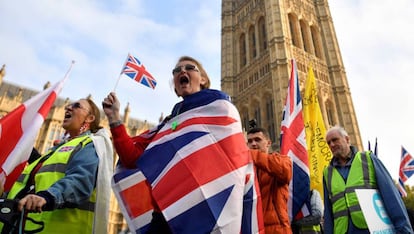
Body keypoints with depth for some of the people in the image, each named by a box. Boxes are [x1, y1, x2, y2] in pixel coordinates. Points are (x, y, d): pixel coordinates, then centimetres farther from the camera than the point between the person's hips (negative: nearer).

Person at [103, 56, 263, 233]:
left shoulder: (218, 107, 2)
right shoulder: (169, 123, 18)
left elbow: (233, 162, -10)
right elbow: (133, 158, 10)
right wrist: (114, 118, 2)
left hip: (201, 215, -5)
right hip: (166, 216, 6)